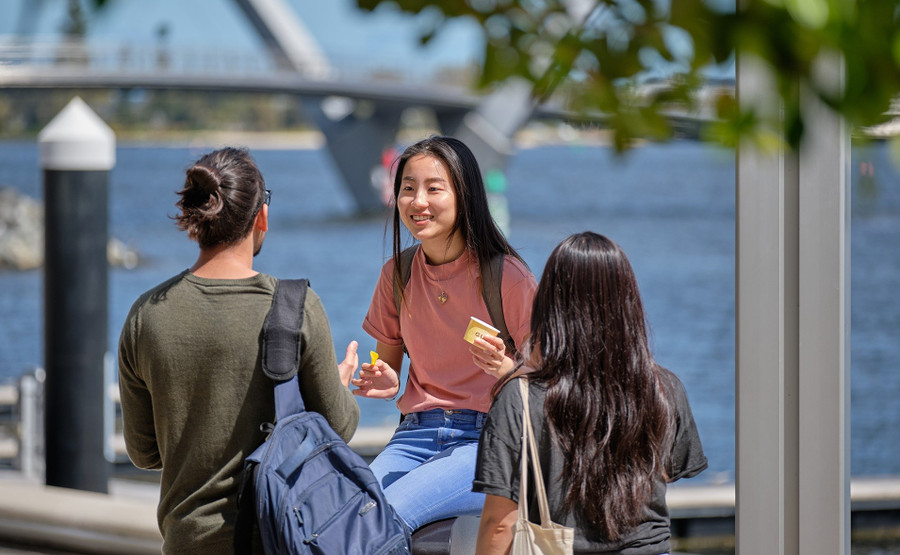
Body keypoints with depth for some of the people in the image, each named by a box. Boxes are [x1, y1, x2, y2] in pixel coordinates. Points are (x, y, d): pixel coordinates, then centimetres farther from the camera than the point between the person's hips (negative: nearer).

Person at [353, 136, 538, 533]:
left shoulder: (507, 276, -5)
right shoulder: (398, 273, 9)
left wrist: (504, 369, -22)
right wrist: (384, 381, -2)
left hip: (485, 440, -4)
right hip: (416, 433, 4)